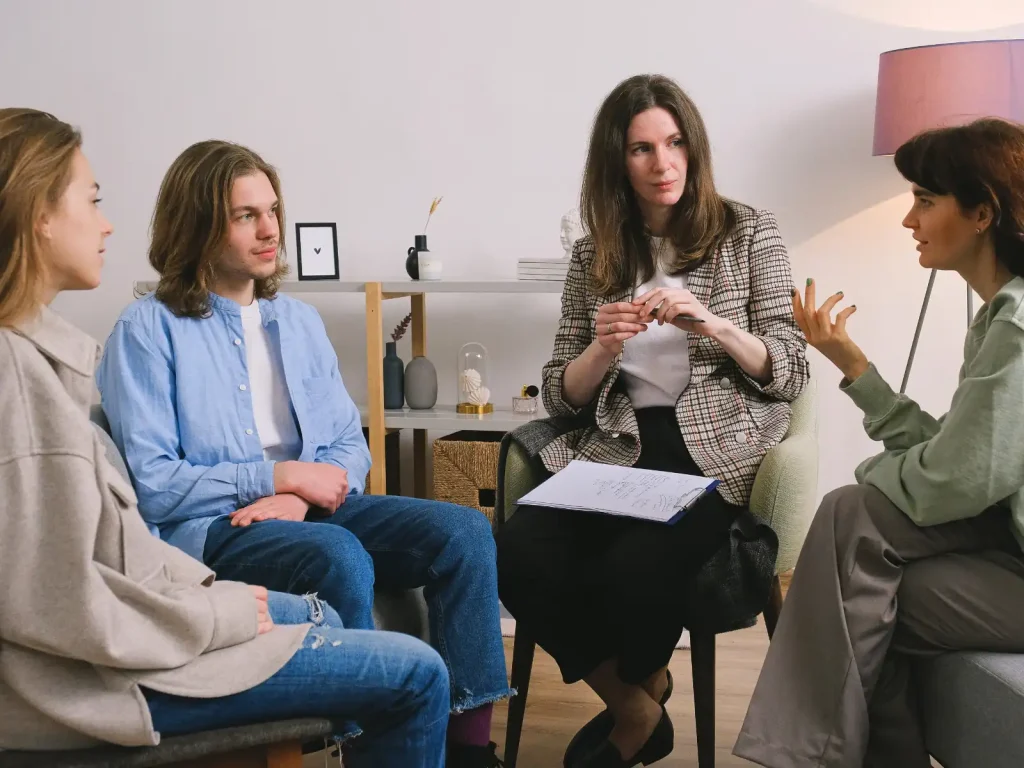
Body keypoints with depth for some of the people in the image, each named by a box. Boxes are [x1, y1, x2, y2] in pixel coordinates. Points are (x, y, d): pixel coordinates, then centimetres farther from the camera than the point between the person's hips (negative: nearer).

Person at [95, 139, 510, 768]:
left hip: (312, 511, 6)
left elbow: (350, 445, 11)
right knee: (340, 556, -35)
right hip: (208, 529, -5)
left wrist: (300, 496, -11)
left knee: (464, 530, -18)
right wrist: (280, 475, -11)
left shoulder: (299, 320, 16)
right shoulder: (148, 330, -2)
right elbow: (149, 484, -11)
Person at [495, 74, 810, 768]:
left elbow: (792, 374, -1)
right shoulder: (595, 254, 10)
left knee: (632, 569, -30)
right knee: (518, 556, -25)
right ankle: (635, 708, 1)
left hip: (716, 452, -3)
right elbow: (561, 396, 9)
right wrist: (603, 349, -12)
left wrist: (712, 325, -17)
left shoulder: (749, 233, 3)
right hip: (617, 451, 3)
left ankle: (637, 694, 9)